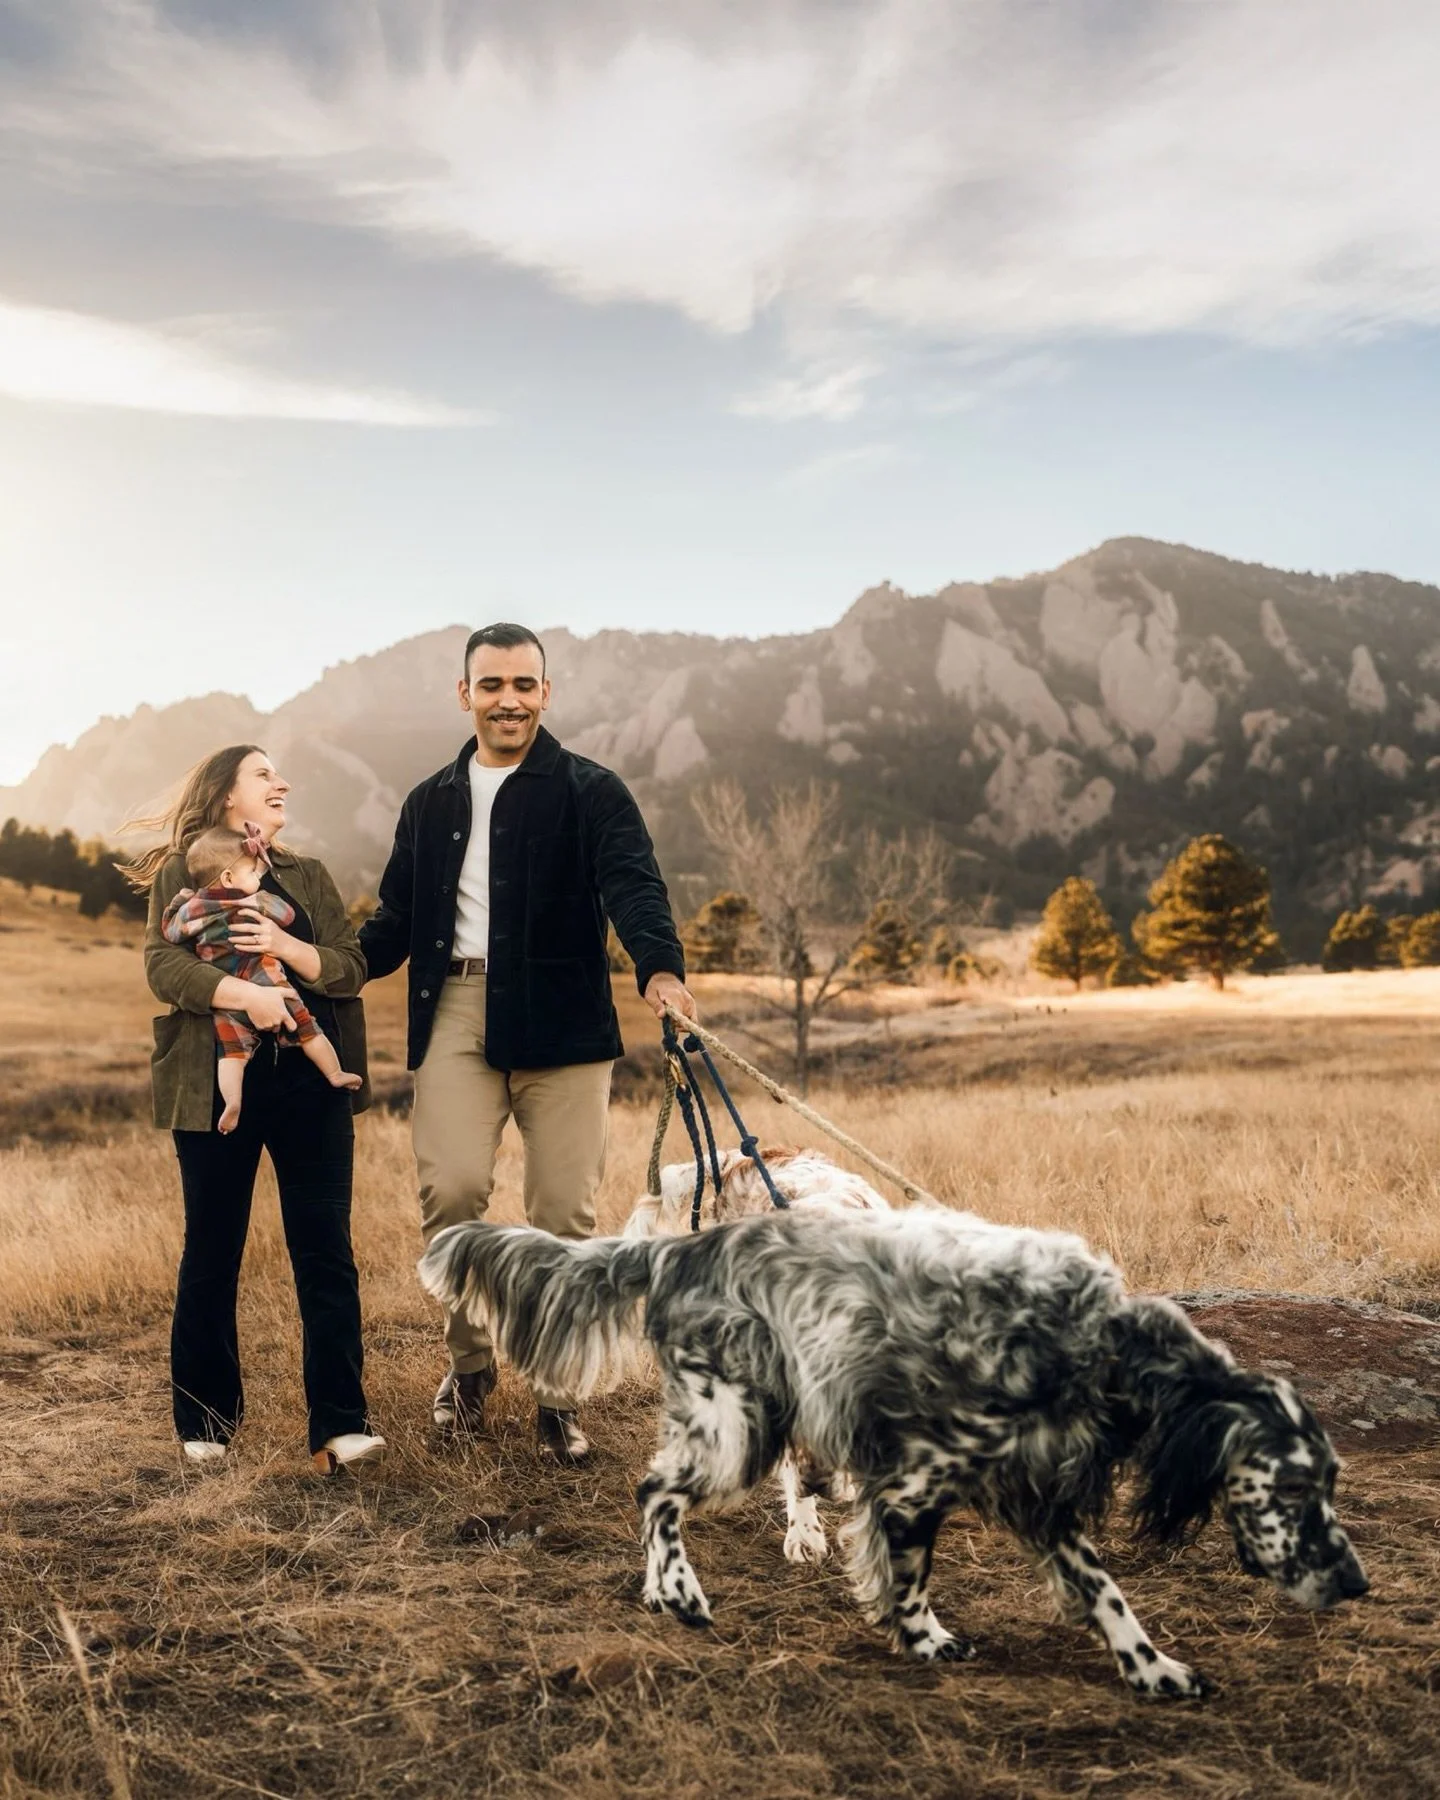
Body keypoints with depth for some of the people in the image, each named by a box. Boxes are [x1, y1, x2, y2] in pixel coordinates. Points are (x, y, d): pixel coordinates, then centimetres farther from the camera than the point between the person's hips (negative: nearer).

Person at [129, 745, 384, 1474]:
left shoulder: (308, 876, 14)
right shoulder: (179, 875, 4)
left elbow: (351, 968, 3)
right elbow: (164, 966, -11)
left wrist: (285, 947, -15)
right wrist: (243, 992, -27)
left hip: (310, 1085, 3)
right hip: (217, 1087, -2)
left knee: (327, 1256, -3)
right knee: (211, 1257, 7)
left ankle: (339, 1427, -2)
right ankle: (205, 1421, 22)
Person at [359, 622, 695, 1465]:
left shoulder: (590, 792, 2)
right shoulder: (432, 803, 17)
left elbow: (632, 884, -14)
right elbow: (396, 920, 22)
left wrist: (660, 966, -33)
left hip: (560, 1020, -2)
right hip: (458, 1014, 2)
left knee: (565, 1211, -1)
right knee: (451, 1189, -12)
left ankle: (559, 1393, 16)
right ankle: (469, 1362, 12)